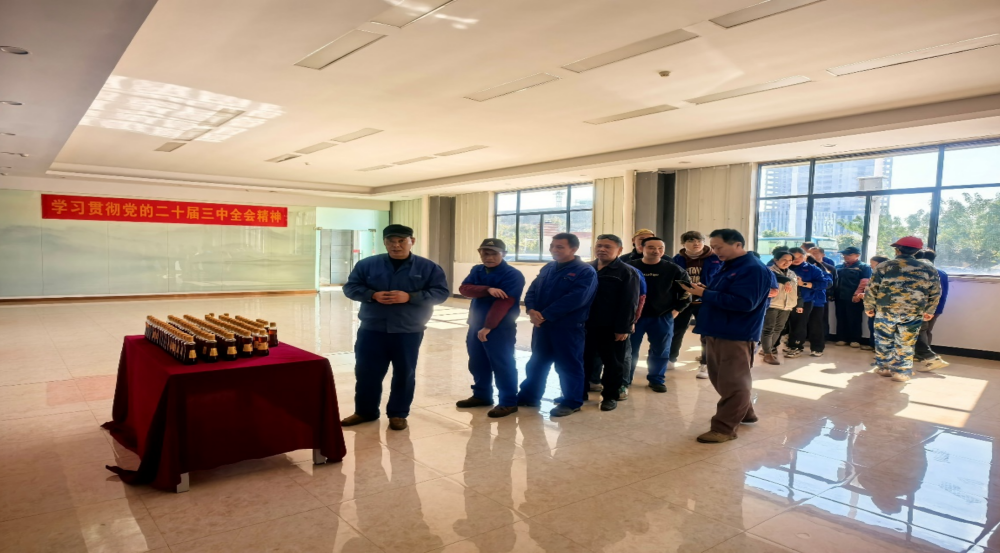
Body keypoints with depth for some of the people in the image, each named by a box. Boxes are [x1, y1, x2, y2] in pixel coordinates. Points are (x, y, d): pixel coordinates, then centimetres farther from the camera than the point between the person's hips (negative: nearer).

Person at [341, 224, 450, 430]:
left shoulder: (428, 267, -2)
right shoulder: (367, 264, 2)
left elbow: (441, 292, -6)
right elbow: (350, 287, 4)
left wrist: (409, 297, -18)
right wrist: (373, 295, -15)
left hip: (408, 332, -1)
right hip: (371, 329, 1)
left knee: (404, 374, 9)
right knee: (366, 372, 9)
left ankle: (398, 414, 25)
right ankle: (365, 411, 27)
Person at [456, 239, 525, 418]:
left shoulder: (513, 275, -14)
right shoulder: (477, 271, 8)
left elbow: (503, 303, -21)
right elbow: (464, 289, -9)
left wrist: (488, 327, -21)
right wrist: (488, 289, -24)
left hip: (500, 328, -7)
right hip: (475, 325, 7)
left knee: (502, 365, -2)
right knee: (477, 363, 16)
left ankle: (509, 402, 9)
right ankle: (481, 395, 32)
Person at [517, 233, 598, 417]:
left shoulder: (586, 272, -11)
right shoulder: (547, 268, 12)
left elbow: (575, 299, -22)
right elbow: (532, 290, 8)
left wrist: (545, 315, -23)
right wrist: (532, 310, -14)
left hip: (569, 328, -7)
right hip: (541, 325, 7)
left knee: (569, 366, 4)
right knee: (536, 363, 17)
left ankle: (571, 402, 19)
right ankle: (529, 396, 31)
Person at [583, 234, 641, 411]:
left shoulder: (627, 272, -7)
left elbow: (629, 304, -12)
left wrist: (623, 328, -17)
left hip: (613, 328, -5)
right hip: (587, 325, 5)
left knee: (613, 364, 7)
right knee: (585, 360, 12)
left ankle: (610, 396, 20)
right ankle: (580, 393, 25)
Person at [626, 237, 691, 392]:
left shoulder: (674, 270, -2)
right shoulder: (630, 267, -4)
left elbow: (686, 291, 5)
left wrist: (676, 310, 0)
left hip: (662, 317, 1)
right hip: (633, 316, -1)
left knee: (660, 351, 9)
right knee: (629, 349, 6)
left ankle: (657, 380, 24)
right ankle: (624, 380, 18)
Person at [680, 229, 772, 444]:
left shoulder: (754, 269, -16)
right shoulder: (727, 267, 15)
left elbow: (744, 303, -25)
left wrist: (704, 294, -23)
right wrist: (701, 290, -1)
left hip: (737, 335, -10)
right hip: (717, 332, 10)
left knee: (732, 382, -2)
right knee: (720, 378, 18)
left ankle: (724, 428, 4)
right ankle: (745, 413, 35)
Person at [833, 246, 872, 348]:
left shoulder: (864, 267, 0)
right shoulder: (839, 267, 16)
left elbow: (864, 283, -9)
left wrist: (856, 295, -17)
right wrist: (833, 293, 8)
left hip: (854, 298, -5)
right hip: (840, 297, 5)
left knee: (854, 320, -1)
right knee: (841, 319, 8)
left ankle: (855, 340, 7)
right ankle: (842, 338, 15)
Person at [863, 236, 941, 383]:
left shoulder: (884, 267, -3)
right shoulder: (929, 269, 3)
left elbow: (871, 289, -2)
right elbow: (935, 293, 7)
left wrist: (869, 306, 9)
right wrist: (929, 311, 17)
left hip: (886, 311, -1)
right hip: (913, 314, 1)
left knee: (884, 340, 14)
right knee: (905, 344, 9)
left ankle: (883, 367, 23)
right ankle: (902, 372, 14)